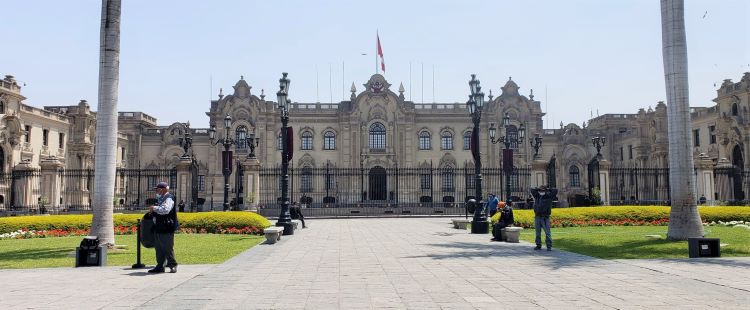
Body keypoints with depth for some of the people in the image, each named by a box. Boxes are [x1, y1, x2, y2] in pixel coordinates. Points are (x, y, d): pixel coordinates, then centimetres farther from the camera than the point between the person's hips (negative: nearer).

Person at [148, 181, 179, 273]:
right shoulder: (160, 199, 19)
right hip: (158, 228, 10)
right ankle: (160, 266, 19)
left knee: (168, 248, -5)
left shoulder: (169, 198, -11)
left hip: (166, 228, -10)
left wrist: (154, 208, -16)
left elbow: (165, 210, -28)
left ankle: (172, 265, 4)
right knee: (159, 248, 12)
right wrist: (152, 211, 14)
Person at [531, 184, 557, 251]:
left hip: (545, 217, -3)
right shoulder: (537, 196, 11)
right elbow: (532, 190, 18)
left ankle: (549, 246, 0)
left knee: (547, 232, -5)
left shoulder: (548, 196, 2)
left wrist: (547, 190, 5)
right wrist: (538, 189, 13)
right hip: (537, 217, 3)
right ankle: (538, 245, 17)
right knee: (538, 232, 9)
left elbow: (555, 190, -2)